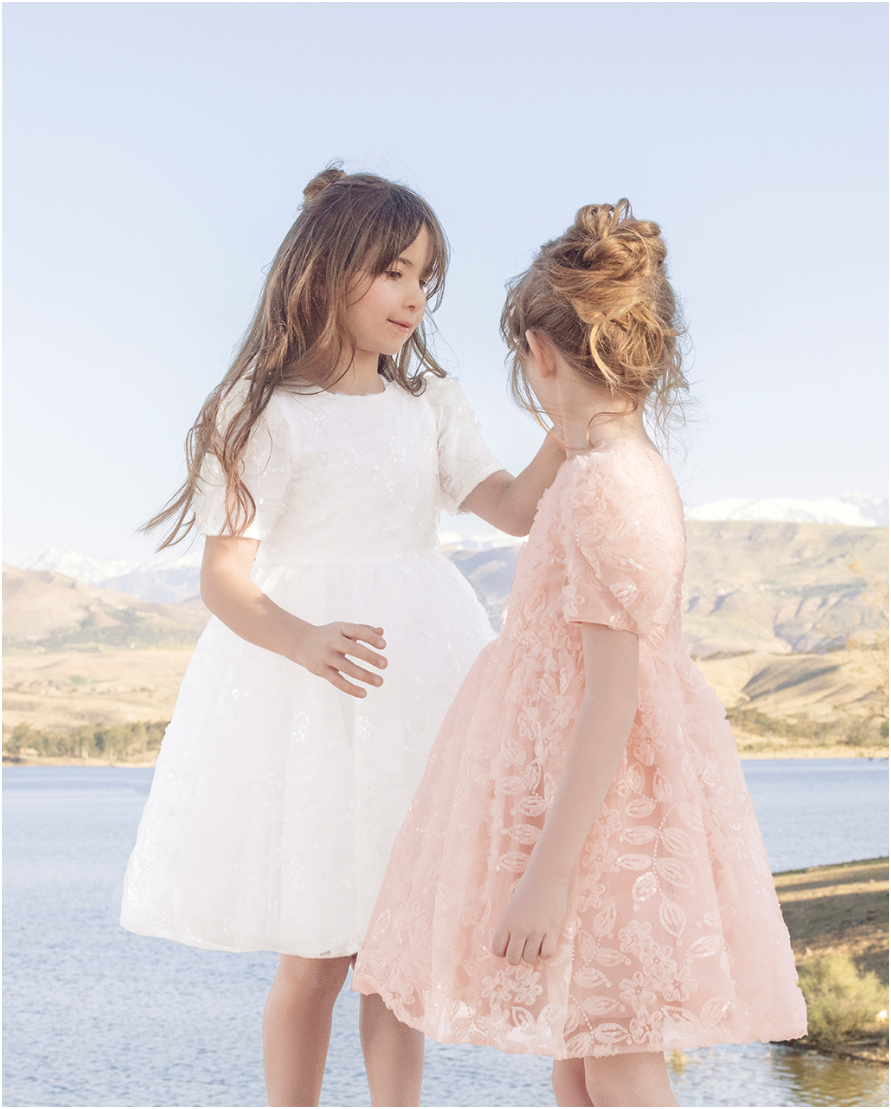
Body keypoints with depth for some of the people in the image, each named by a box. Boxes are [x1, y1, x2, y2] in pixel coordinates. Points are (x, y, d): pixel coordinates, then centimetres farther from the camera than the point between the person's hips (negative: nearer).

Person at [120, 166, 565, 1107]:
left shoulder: (430, 403, 12)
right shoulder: (265, 413, -5)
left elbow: (515, 507, 2)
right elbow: (225, 579, -12)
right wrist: (306, 642, -30)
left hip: (420, 673, 5)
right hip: (304, 682, -5)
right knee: (316, 958, -1)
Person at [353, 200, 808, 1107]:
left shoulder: (605, 487, -21)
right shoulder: (634, 470, 9)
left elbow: (612, 697, -24)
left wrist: (549, 871, -23)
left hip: (596, 808, -10)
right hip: (583, 789, 10)